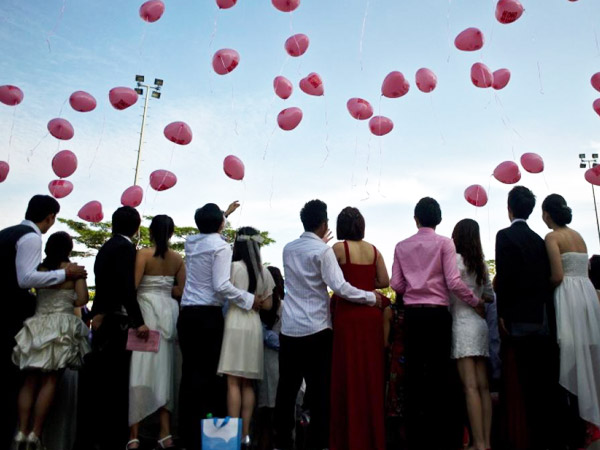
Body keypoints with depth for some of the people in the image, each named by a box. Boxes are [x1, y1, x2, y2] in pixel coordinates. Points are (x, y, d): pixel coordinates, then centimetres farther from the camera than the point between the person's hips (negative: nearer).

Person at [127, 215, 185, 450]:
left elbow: (132, 286, -14)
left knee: (140, 371, 0)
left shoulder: (143, 254, -6)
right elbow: (181, 291, 3)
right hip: (168, 313, 4)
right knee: (163, 370, 10)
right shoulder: (178, 258, 6)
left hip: (146, 311, -4)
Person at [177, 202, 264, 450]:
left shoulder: (191, 242, 11)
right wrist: (249, 299, -7)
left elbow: (208, 229, 35)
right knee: (211, 373, 1)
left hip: (187, 314, 6)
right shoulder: (220, 246, -8)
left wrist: (225, 212, 48)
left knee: (190, 373, 7)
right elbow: (221, 286, -18)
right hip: (209, 315, -6)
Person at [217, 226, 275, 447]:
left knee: (233, 382, -2)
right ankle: (245, 434, 12)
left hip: (235, 323, -5)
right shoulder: (264, 272, 8)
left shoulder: (234, 266, -5)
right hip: (255, 325, 5)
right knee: (248, 384, 9)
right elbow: (267, 304, 11)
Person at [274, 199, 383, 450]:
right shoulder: (323, 251, -8)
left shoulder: (288, 249, 10)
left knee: (287, 388, 10)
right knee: (319, 391, 2)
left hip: (289, 329, 5)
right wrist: (371, 297, -6)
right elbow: (339, 287, -17)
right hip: (316, 329, -5)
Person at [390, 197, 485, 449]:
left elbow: (396, 284, 2)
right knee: (440, 372, 4)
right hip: (437, 313, -2)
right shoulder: (444, 243, -3)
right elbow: (453, 282, -9)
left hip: (411, 314, 3)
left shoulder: (402, 246, 6)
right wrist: (476, 301, 4)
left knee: (414, 374, 7)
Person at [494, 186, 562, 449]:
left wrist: (502, 313, -11)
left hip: (518, 317, -6)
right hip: (542, 316, 7)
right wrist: (545, 312, 13)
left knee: (519, 381, -3)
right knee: (544, 376, 10)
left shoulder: (505, 236, -6)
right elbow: (546, 277, 10)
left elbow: (504, 277, -14)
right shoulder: (539, 239, 12)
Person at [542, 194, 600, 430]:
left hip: (568, 297, -8)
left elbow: (557, 276, -16)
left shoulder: (552, 237, -7)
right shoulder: (578, 235, 16)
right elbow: (579, 269, 16)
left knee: (571, 354, -3)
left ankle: (573, 415, 2)